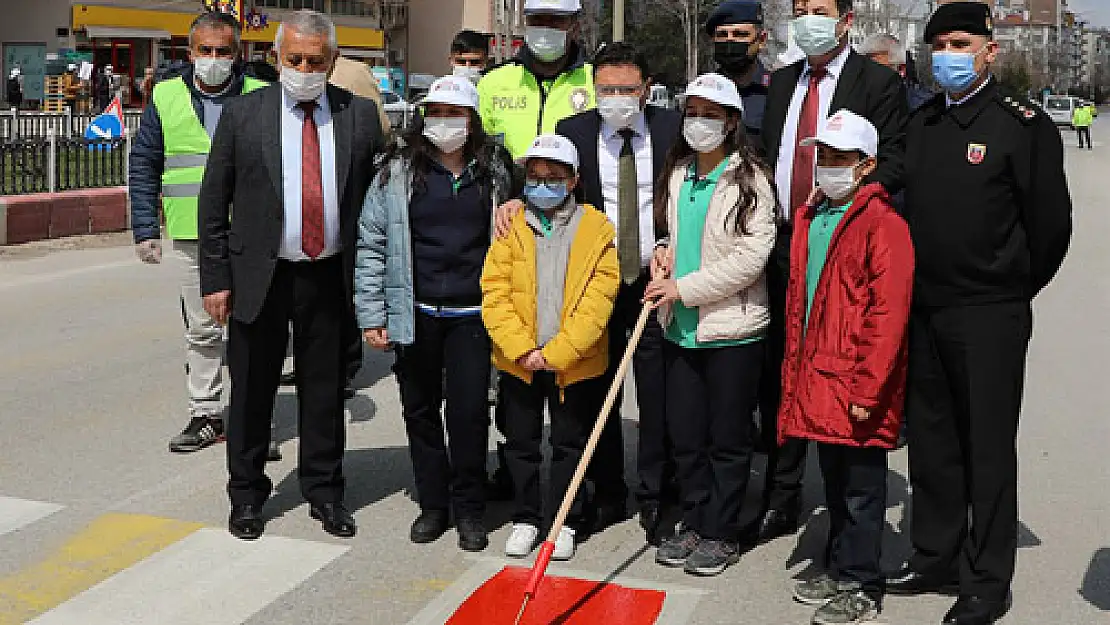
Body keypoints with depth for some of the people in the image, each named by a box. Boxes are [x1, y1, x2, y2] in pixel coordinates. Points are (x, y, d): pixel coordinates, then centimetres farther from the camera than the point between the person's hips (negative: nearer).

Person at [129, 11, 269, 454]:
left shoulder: (260, 98, 1)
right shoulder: (166, 98, 6)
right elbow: (144, 166, 10)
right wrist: (146, 229, 3)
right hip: (189, 237, 2)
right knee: (201, 330, 11)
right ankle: (206, 413, 22)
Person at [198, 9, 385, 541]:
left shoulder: (360, 115, 2)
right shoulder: (243, 114, -1)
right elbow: (213, 202, 1)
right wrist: (216, 278, -3)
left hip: (332, 278, 1)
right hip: (260, 276, -1)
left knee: (325, 390, 11)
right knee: (251, 391, 9)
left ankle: (324, 492, 27)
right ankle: (247, 494, 26)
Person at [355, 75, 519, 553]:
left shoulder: (494, 171, 4)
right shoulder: (399, 172, 1)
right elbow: (372, 244, 0)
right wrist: (371, 314, -3)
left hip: (471, 315, -1)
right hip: (416, 313, 1)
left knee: (469, 411, -3)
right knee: (420, 410, 10)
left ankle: (469, 509, 14)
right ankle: (433, 504, 25)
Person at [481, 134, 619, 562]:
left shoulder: (597, 229, -6)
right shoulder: (511, 226, 0)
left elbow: (598, 298, -11)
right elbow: (495, 293, -5)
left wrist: (558, 352, -17)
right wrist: (522, 349, -15)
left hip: (575, 362, -2)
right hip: (519, 361, 2)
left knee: (570, 444, 11)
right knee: (521, 443, 13)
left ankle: (564, 522, 25)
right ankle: (526, 518, 28)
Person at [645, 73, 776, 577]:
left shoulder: (750, 179, -11)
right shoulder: (676, 174, 9)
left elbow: (750, 256, -18)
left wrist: (683, 288, -18)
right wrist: (663, 254, 1)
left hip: (731, 328, -6)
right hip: (680, 327, 6)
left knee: (727, 438, 5)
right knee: (685, 434, 13)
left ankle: (720, 534, 18)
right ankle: (693, 525, 27)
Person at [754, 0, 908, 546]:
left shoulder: (879, 82, -2)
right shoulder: (781, 82, 16)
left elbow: (895, 162, -7)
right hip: (783, 244, 5)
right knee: (778, 376, 9)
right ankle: (781, 500, 22)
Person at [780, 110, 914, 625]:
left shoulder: (883, 224, -13)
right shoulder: (810, 218, 12)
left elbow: (888, 314, -18)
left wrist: (867, 390, -20)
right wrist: (795, 372, 17)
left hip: (856, 388, -8)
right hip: (818, 384, 8)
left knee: (861, 491, 4)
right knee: (834, 485, 20)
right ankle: (838, 572, 34)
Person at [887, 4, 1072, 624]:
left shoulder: (1024, 124, -8)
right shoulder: (920, 125, 10)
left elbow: (1051, 221, -7)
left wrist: (1013, 288, 2)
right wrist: (916, 286, 12)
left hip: (990, 317, -6)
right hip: (924, 311, 6)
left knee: (988, 447, 3)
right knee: (931, 441, 14)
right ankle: (936, 557, 29)